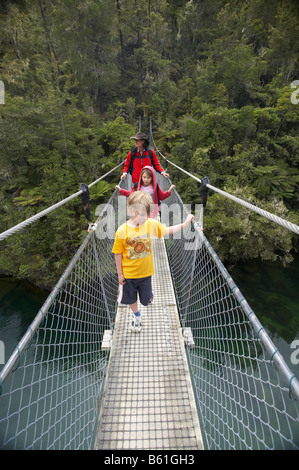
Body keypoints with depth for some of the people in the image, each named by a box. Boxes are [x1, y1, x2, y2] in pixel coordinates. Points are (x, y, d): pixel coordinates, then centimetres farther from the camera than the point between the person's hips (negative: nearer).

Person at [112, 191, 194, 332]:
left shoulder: (152, 224, -14)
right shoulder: (122, 231, -23)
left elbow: (167, 231, 4)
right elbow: (118, 254, -12)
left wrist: (185, 223, 2)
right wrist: (120, 274, -5)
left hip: (146, 272, 2)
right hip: (128, 274, -1)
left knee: (146, 300, 18)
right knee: (131, 299, 21)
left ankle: (149, 293, 54)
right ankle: (136, 315, 52)